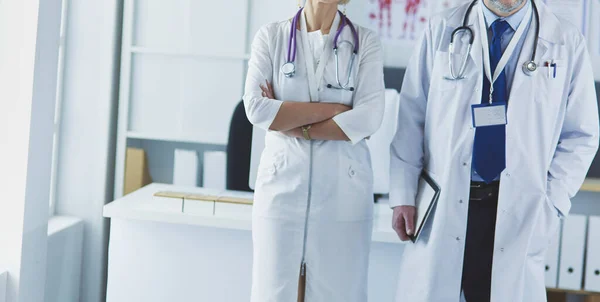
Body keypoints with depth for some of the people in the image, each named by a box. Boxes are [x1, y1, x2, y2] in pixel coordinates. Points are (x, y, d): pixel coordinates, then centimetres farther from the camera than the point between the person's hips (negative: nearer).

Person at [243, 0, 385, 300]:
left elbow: (368, 118, -9)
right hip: (282, 182, 1)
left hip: (343, 188, 0)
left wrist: (291, 124, -9)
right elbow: (256, 107, -8)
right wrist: (332, 108, -10)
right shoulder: (270, 36, 5)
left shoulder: (366, 42, 3)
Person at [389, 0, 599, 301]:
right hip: (441, 206, 1)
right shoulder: (441, 29, 3)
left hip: (517, 213, 0)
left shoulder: (566, 41, 1)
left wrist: (550, 205, -5)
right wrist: (403, 196, -2)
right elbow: (411, 117, 3)